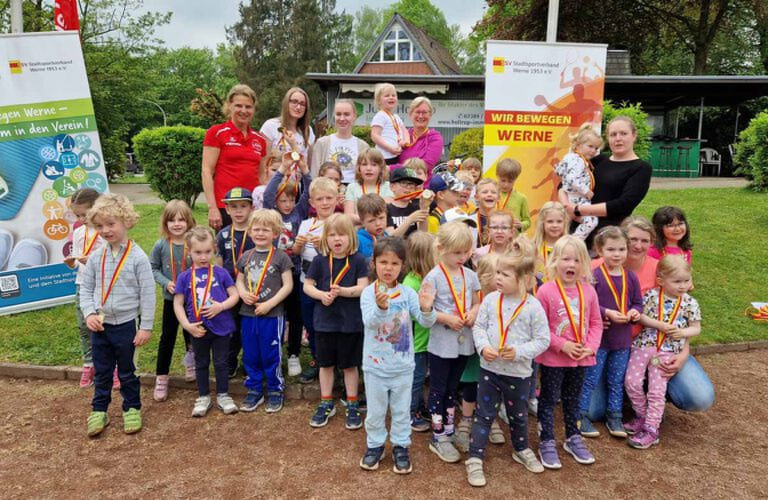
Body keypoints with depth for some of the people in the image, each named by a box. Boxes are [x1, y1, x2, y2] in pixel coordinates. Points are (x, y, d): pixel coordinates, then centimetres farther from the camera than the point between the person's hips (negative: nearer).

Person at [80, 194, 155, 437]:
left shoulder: (137, 257, -13)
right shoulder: (96, 257, 0)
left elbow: (148, 293, -11)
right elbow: (86, 288, 8)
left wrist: (146, 327, -10)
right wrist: (89, 314, -8)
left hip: (125, 325, -3)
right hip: (99, 325, 4)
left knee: (127, 372, 12)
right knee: (101, 372, 16)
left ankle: (132, 408, 29)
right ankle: (99, 411, 32)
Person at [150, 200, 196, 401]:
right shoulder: (161, 245, -11)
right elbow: (153, 269, -3)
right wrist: (166, 282, -17)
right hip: (171, 298, 0)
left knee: (191, 333, 16)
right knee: (167, 336, 6)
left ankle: (190, 357, 46)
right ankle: (161, 377, 18)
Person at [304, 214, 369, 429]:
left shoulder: (358, 260, -6)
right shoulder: (320, 260, -2)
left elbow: (363, 288, -11)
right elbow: (307, 285, 2)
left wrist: (343, 291, -27)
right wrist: (321, 295, -16)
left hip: (350, 322, -2)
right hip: (324, 321, 2)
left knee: (349, 365, 11)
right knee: (326, 364, 15)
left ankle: (352, 406, 26)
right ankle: (326, 404, 32)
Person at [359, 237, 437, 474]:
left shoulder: (407, 293, -7)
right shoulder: (369, 292, -12)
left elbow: (426, 322, -11)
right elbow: (369, 321, -28)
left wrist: (426, 308, -34)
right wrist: (381, 307, -49)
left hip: (403, 365, 1)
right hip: (375, 365, -1)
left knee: (401, 410, 16)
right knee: (375, 410, 15)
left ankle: (401, 446, 34)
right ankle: (374, 445, 36)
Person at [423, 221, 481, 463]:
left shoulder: (470, 275, 3)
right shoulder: (434, 277, -13)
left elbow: (476, 303, 12)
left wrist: (473, 313, -9)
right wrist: (447, 318, -22)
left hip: (463, 342, 5)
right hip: (441, 344, -5)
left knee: (452, 389, 19)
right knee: (438, 390, 7)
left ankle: (449, 431, 32)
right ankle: (438, 438, 18)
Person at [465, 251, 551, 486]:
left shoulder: (533, 306, -13)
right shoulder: (490, 299, -6)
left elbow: (543, 340, -9)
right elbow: (479, 326, 0)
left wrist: (519, 352, -21)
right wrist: (483, 347, -17)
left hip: (518, 372, -1)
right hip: (490, 368, 1)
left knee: (518, 415, 20)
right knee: (484, 415, 7)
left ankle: (522, 450, 44)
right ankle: (475, 459, 16)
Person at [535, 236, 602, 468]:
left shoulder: (588, 291, 0)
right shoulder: (546, 290, -16)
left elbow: (596, 323, 7)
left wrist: (591, 347, -6)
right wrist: (562, 345, -18)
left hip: (581, 358, 5)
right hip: (553, 358, -4)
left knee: (573, 399, 21)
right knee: (548, 399, 8)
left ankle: (573, 438, 37)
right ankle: (546, 443, 21)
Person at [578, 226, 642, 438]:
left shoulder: (631, 277, 1)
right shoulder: (593, 275, -14)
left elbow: (638, 302, 8)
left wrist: (635, 312, -13)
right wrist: (607, 313, -24)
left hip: (623, 339, 5)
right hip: (598, 336, -4)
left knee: (617, 380, 17)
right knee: (591, 378, 6)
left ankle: (614, 416, 31)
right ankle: (581, 415, 18)